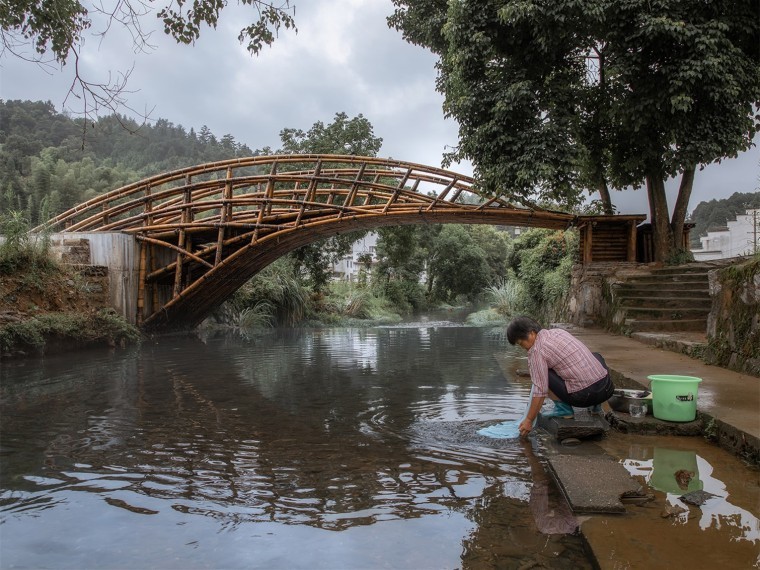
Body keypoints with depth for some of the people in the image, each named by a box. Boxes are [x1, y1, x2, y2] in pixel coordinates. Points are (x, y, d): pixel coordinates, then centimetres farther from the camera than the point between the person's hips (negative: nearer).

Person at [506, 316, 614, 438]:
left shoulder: (536, 351, -7)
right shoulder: (558, 331, 16)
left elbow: (540, 391, -10)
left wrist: (529, 420, 1)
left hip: (584, 395, -7)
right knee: (596, 356, 37)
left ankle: (563, 408, 5)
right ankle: (595, 403, 24)